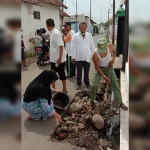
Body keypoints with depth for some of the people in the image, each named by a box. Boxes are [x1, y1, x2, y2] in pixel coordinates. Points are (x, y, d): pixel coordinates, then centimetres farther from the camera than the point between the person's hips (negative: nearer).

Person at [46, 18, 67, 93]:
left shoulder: (56, 33, -19)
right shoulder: (52, 33, 8)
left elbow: (61, 46, -24)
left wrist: (60, 58, -26)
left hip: (59, 59, -9)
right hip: (53, 58, 9)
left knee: (61, 74, 4)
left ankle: (64, 89, 17)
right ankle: (53, 89, 27)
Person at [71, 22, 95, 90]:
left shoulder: (89, 35, 7)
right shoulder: (75, 36, 0)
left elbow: (92, 46, 8)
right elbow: (73, 47, -2)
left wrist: (93, 55, 6)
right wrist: (73, 57, -5)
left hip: (87, 57, 2)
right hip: (79, 57, -1)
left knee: (87, 72, 10)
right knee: (79, 72, 6)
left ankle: (87, 83, 26)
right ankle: (78, 84, 18)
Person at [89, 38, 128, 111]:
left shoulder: (110, 46, -26)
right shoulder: (95, 55, -33)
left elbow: (114, 51, 0)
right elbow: (97, 67, -20)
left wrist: (113, 60, -14)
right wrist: (104, 76, -22)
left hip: (109, 67, 3)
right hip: (99, 69, -3)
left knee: (115, 85, 4)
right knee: (94, 85, -15)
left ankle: (120, 103, 15)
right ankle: (91, 101, 10)